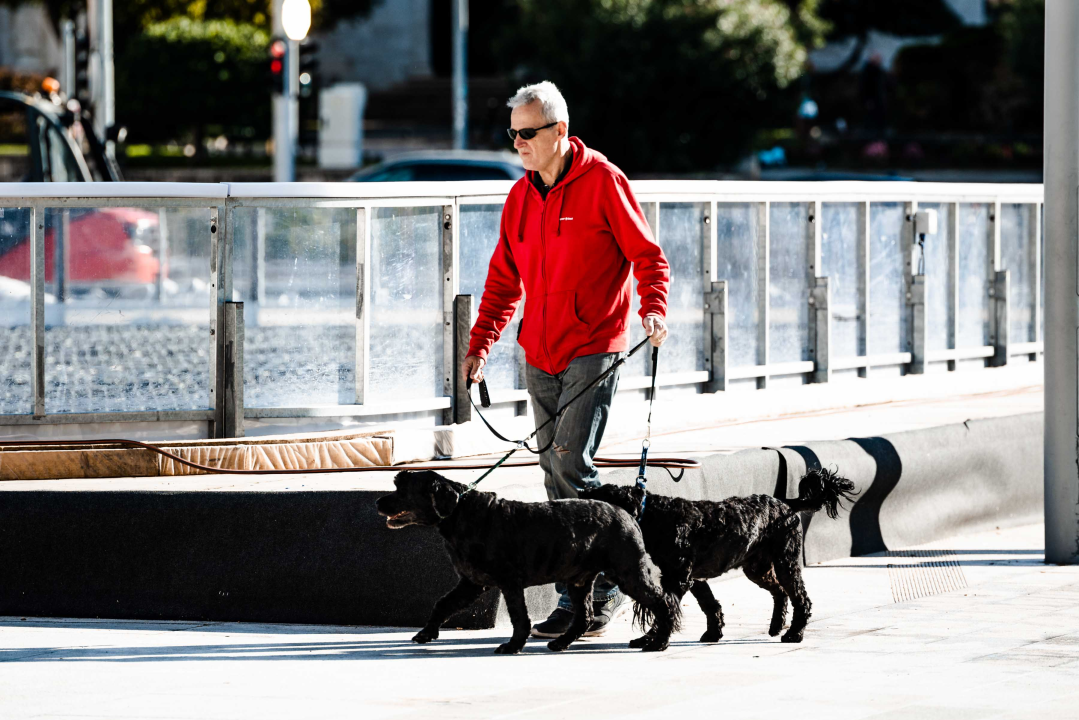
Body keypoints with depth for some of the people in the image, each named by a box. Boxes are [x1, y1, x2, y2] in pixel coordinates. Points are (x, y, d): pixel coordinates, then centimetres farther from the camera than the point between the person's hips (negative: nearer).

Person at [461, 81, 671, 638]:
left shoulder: (603, 182, -7)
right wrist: (480, 345, 7)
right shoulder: (520, 198, 11)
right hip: (540, 357, 7)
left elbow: (647, 256, -4)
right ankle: (574, 597, 10)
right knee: (557, 476, 6)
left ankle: (604, 585, -2)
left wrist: (653, 310, -20)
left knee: (572, 466, -14)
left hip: (593, 350, -7)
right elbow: (503, 280, 17)